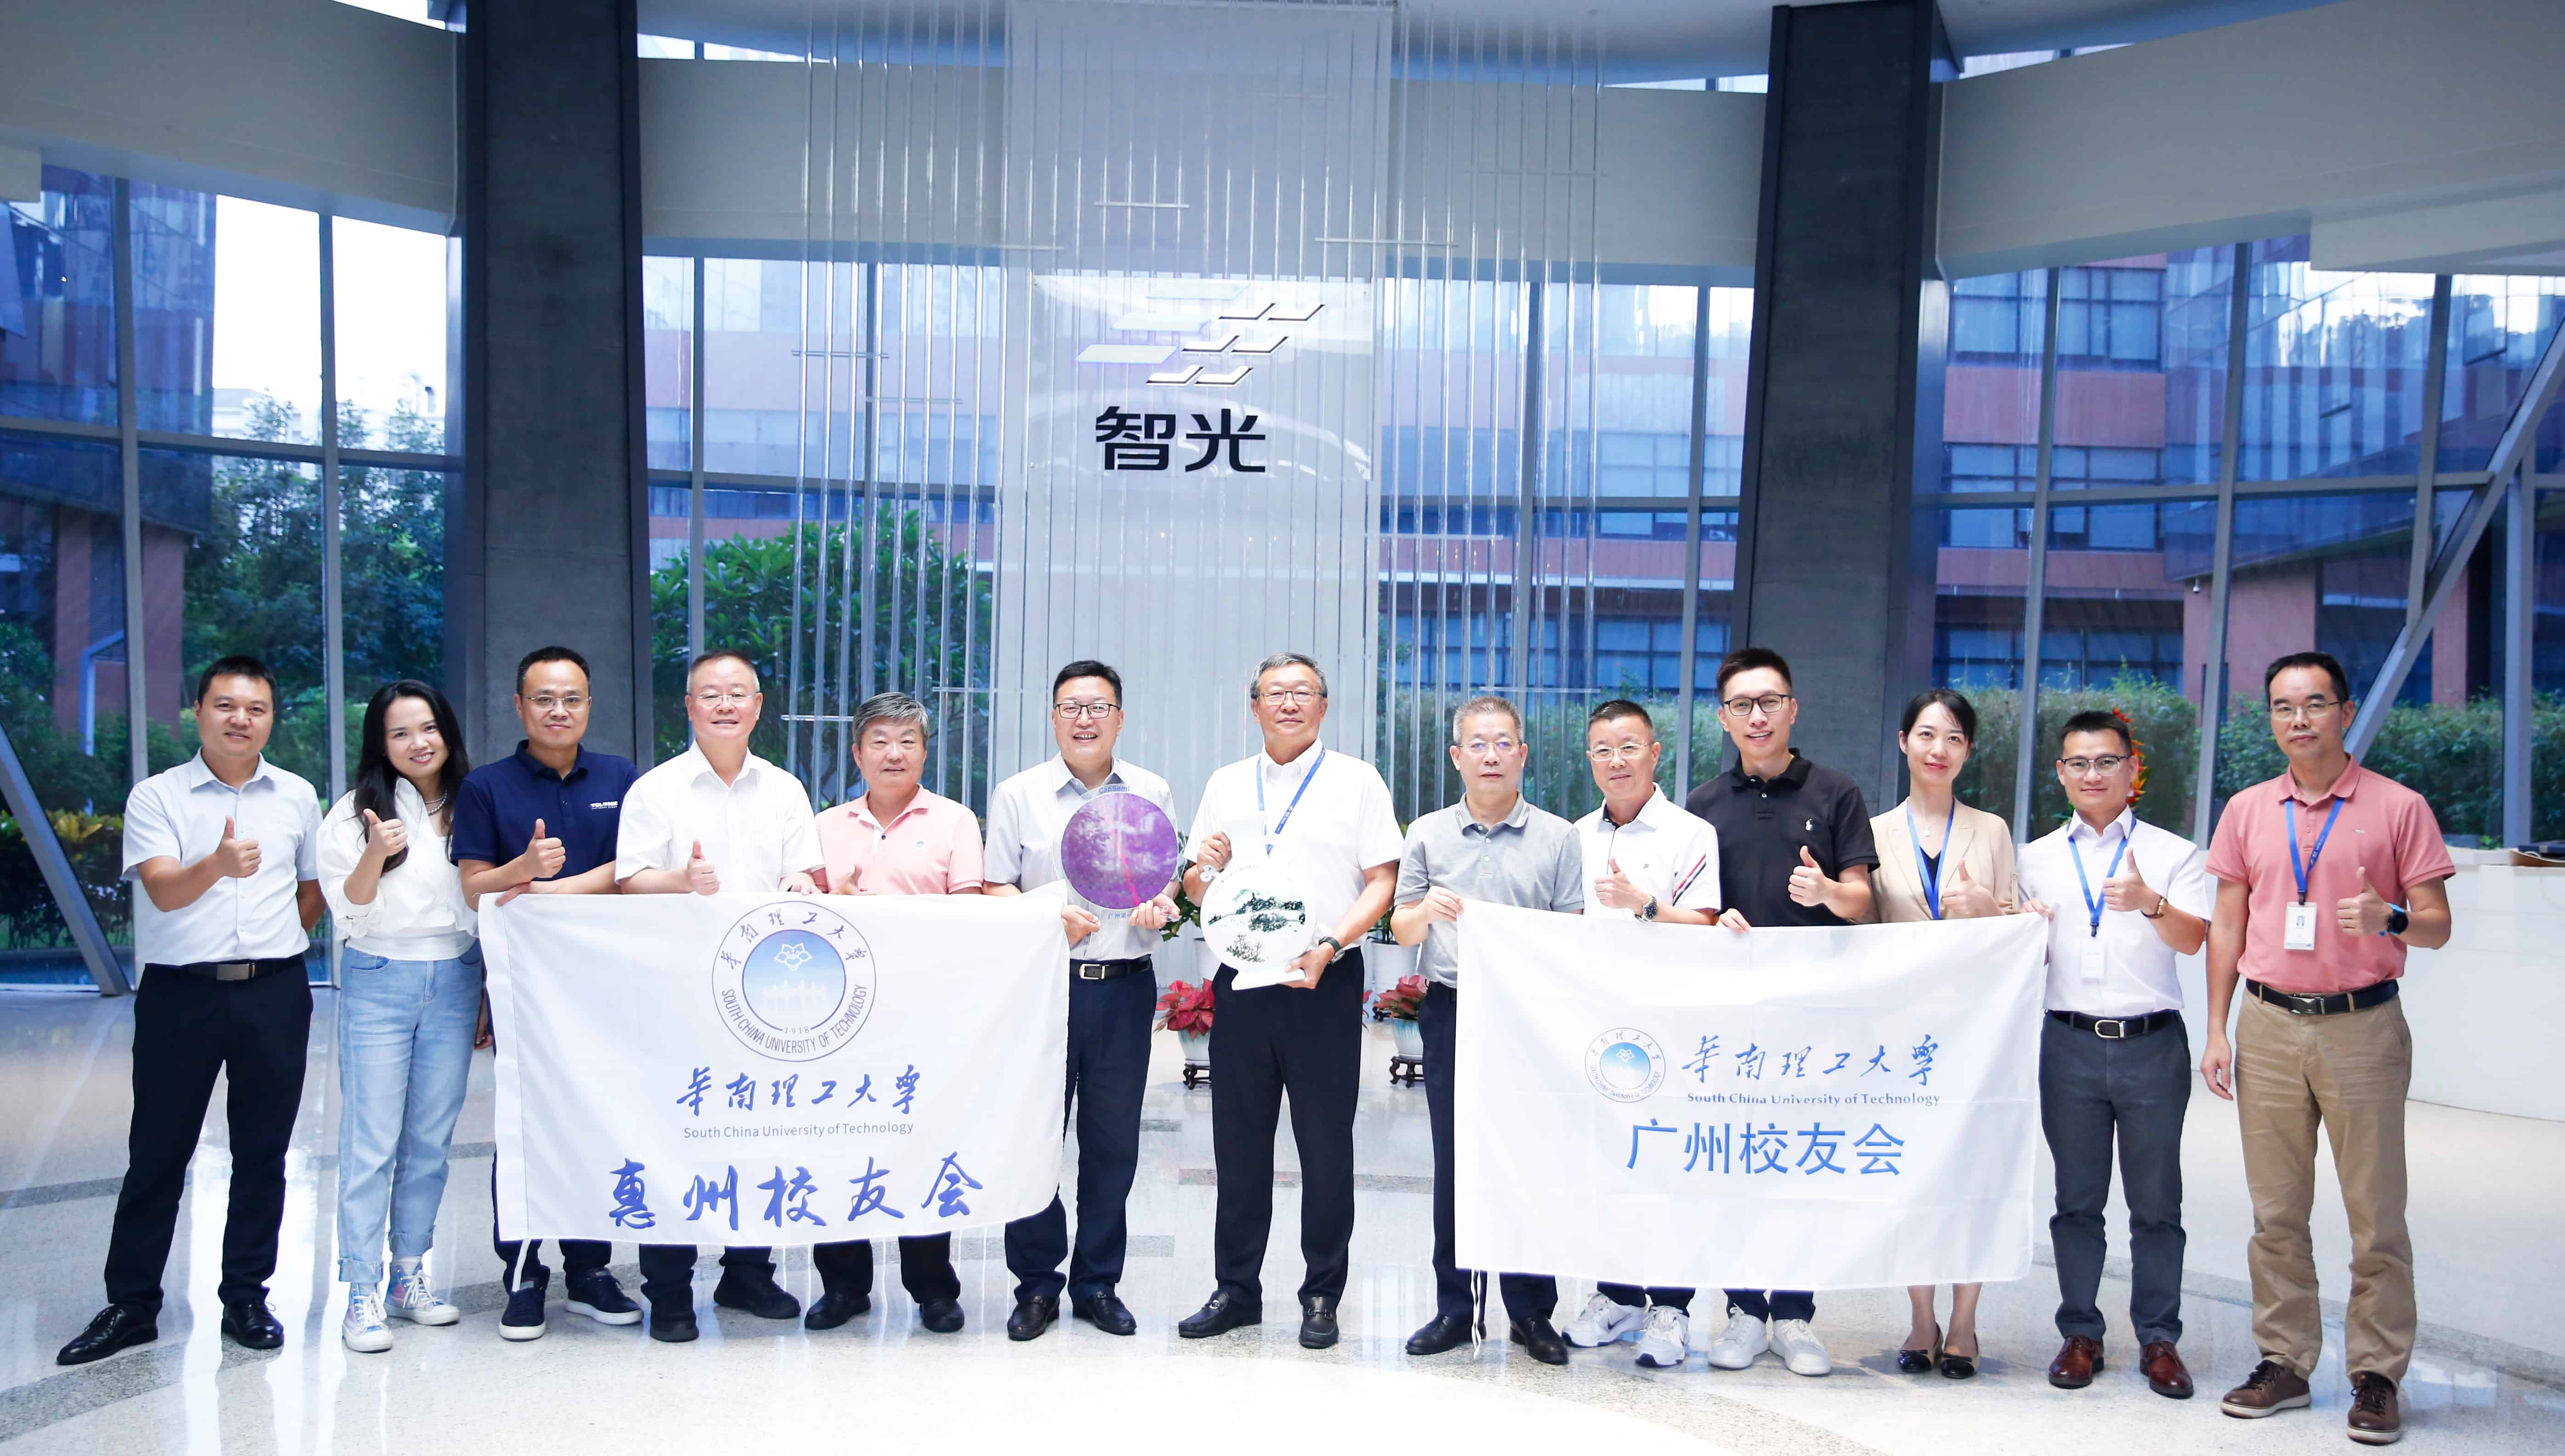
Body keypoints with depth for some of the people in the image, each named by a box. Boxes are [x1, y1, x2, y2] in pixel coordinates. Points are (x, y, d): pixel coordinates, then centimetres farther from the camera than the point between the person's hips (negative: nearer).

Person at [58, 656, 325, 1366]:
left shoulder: (297, 797, 9)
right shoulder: (156, 797, -1)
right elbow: (163, 890, -16)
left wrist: (275, 945, 9)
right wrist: (219, 864, -35)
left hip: (275, 993, 2)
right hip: (181, 993, -2)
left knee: (262, 1153, 7)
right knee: (156, 1153, 3)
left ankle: (246, 1297, 18)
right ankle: (131, 1305, 15)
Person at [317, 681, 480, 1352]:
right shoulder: (355, 813, -3)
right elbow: (351, 914, -7)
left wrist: (486, 993, 13)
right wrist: (375, 854, -25)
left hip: (455, 982, 4)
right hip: (378, 984, -4)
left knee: (431, 1140, 9)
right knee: (371, 1143, -4)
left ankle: (410, 1277, 20)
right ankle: (361, 1295, 2)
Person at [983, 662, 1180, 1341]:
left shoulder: (1152, 793, 10)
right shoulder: (1018, 795, 5)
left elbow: (1171, 875, 15)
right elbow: (996, 891, 5)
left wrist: (1160, 903, -7)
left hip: (1126, 985, 2)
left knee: (1114, 1143, 6)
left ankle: (1098, 1284, 19)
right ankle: (1036, 1285, 14)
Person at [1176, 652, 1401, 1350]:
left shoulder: (1356, 781, 3)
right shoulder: (1226, 785, 14)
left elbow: (1382, 882, -3)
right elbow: (1193, 887, 16)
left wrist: (1328, 946, -17)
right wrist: (1206, 868, -7)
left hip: (1325, 984, -3)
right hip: (1242, 980, 3)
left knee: (1326, 1145, 2)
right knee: (1239, 1141, 8)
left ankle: (1322, 1295, 13)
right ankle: (1237, 1288, 19)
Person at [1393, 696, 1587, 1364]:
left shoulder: (1558, 837, 6)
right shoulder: (1428, 834, 9)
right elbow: (1401, 929, 10)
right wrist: (1427, 911, -11)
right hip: (1451, 1013, 1)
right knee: (1453, 1160, 5)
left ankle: (1532, 1311, 11)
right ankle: (1454, 1306, 13)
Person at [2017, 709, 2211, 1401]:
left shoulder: (2174, 853, 4)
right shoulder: (2037, 858, 11)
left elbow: (2193, 939, -11)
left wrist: (2150, 903, -32)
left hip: (2151, 1044, -2)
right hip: (2070, 1044, 2)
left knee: (2156, 1202, 5)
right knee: (2077, 1200, 8)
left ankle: (2159, 1339, 15)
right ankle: (2080, 1333, 17)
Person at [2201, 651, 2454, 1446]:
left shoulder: (2398, 807, 0)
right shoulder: (2248, 811, 9)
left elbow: (2438, 924, 1)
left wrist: (2391, 918, -22)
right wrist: (2217, 1030, 6)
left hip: (2362, 1025, -3)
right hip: (2270, 1027, 3)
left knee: (2376, 1215, 0)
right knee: (2276, 1213, 7)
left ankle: (2376, 1376, 10)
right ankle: (2284, 1363, 17)